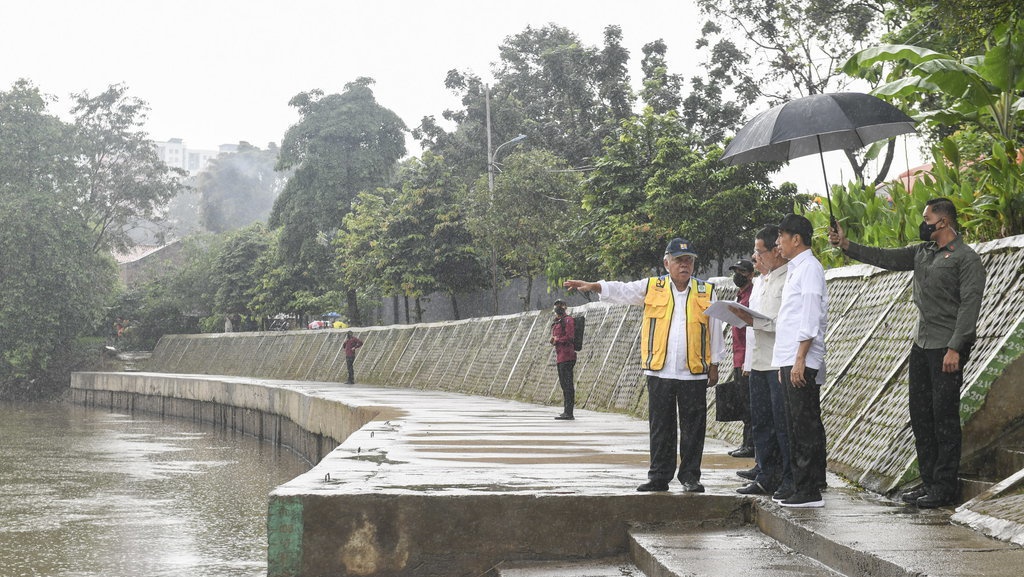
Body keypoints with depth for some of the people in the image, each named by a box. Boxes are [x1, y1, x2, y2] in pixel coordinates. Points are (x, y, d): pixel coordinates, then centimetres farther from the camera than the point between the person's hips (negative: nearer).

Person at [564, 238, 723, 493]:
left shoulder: (706, 292, 7)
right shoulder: (652, 287, 8)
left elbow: (714, 330, 10)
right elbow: (622, 290, 0)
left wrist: (714, 365, 9)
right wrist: (592, 286, -16)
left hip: (694, 373, 0)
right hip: (659, 371, 1)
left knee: (693, 428, 3)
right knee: (660, 427, 6)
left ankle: (690, 476, 13)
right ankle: (659, 476, 13)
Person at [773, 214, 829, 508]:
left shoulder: (809, 268, -10)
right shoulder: (795, 269, 20)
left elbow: (810, 317, -17)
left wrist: (800, 359, -21)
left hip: (802, 363, -10)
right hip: (790, 361, 10)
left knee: (805, 428, -9)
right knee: (796, 427, 11)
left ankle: (810, 491, -7)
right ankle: (802, 488, 16)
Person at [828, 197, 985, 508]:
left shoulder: (966, 258, -9)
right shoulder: (922, 253, 15)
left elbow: (970, 305, -15)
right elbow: (885, 257, 19)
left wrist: (955, 348, -21)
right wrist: (846, 245, 11)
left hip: (947, 349, -8)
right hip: (922, 345, 8)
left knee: (944, 417, -7)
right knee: (920, 415, 9)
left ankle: (945, 487, -2)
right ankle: (928, 482, 15)